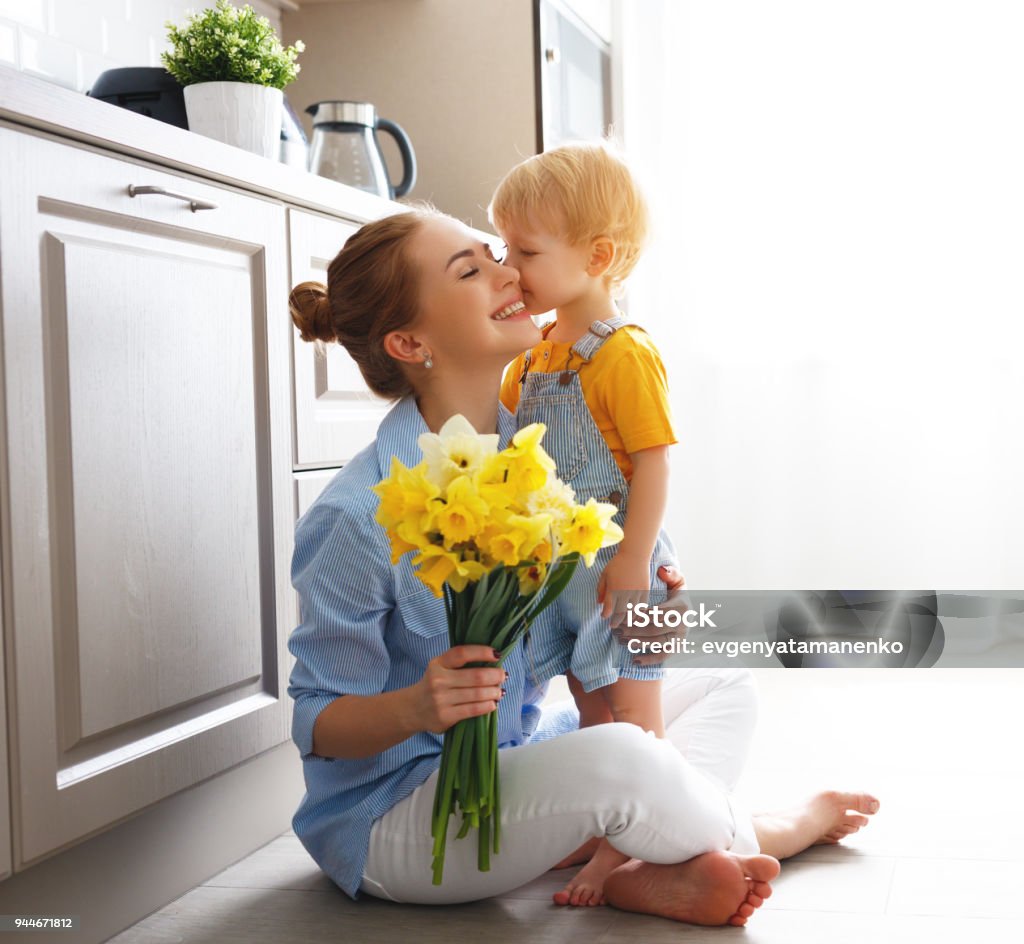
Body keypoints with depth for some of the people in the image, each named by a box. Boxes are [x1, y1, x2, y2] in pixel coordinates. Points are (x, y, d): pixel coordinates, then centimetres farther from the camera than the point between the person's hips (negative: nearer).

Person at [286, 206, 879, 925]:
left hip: (519, 756, 9)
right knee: (617, 757, -34)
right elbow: (319, 723, -15)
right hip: (392, 812, -8)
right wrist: (417, 706, -35)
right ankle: (760, 834, -1)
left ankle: (653, 875, -15)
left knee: (725, 693, 11)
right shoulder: (358, 515, -22)